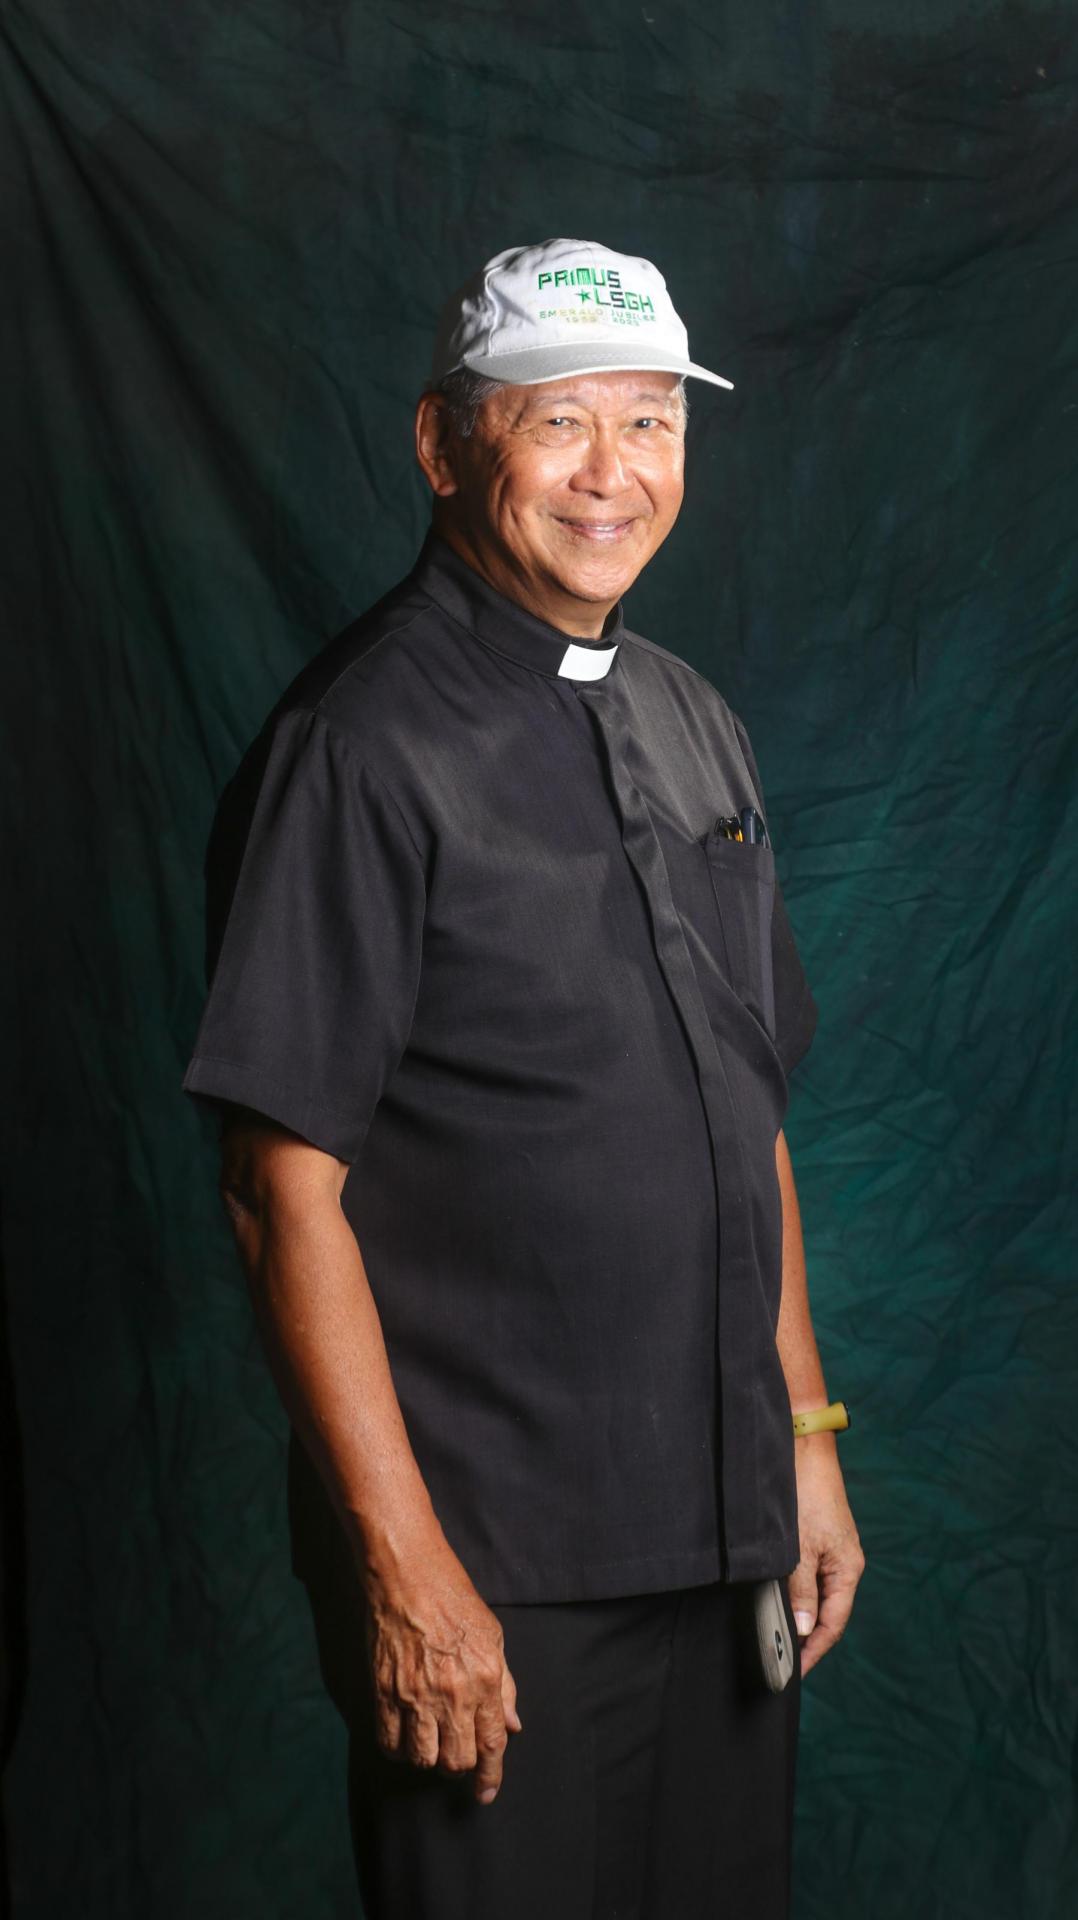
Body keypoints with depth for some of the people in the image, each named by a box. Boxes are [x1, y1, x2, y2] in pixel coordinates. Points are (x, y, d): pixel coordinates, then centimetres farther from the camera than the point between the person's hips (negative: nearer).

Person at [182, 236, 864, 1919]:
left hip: (726, 1529, 7)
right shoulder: (361, 751, -13)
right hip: (497, 1561, -7)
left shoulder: (693, 726, 10)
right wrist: (403, 1563, -18)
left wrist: (806, 1441, 13)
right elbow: (287, 1192, -16)